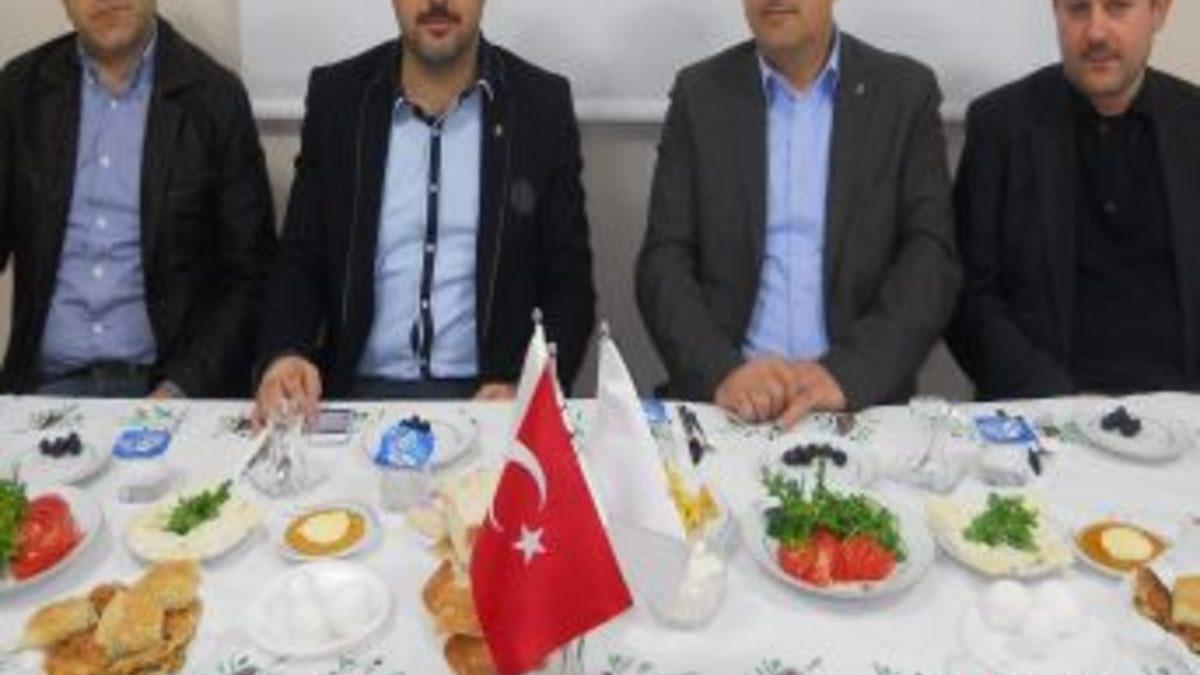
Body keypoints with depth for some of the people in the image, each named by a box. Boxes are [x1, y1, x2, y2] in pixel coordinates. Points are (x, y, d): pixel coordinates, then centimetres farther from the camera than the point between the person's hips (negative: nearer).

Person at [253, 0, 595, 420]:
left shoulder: (543, 103, -1)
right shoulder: (335, 97, 2)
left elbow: (569, 280, 1)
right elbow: (301, 257, 6)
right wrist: (285, 353, -14)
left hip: (491, 397, -1)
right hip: (359, 391, 1)